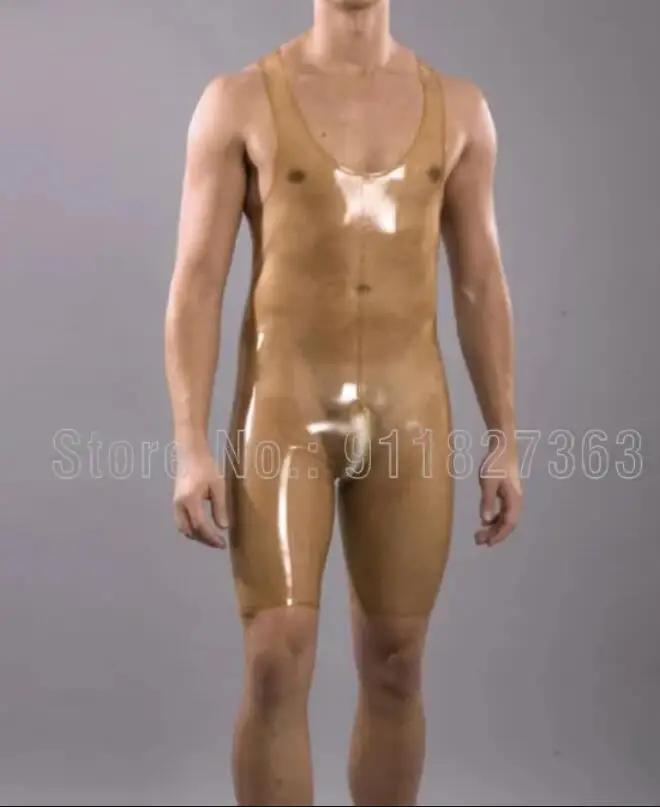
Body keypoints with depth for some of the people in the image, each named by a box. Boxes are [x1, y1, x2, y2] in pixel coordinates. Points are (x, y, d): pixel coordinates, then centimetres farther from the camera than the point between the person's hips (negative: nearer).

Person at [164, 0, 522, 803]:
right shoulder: (238, 101, -2)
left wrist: (505, 440, 5)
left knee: (394, 671, 7)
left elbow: (480, 284, 9)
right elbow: (195, 284, -5)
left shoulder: (458, 107, 7)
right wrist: (190, 449, -13)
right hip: (282, 410, -2)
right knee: (276, 670, -10)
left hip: (406, 413, 3)